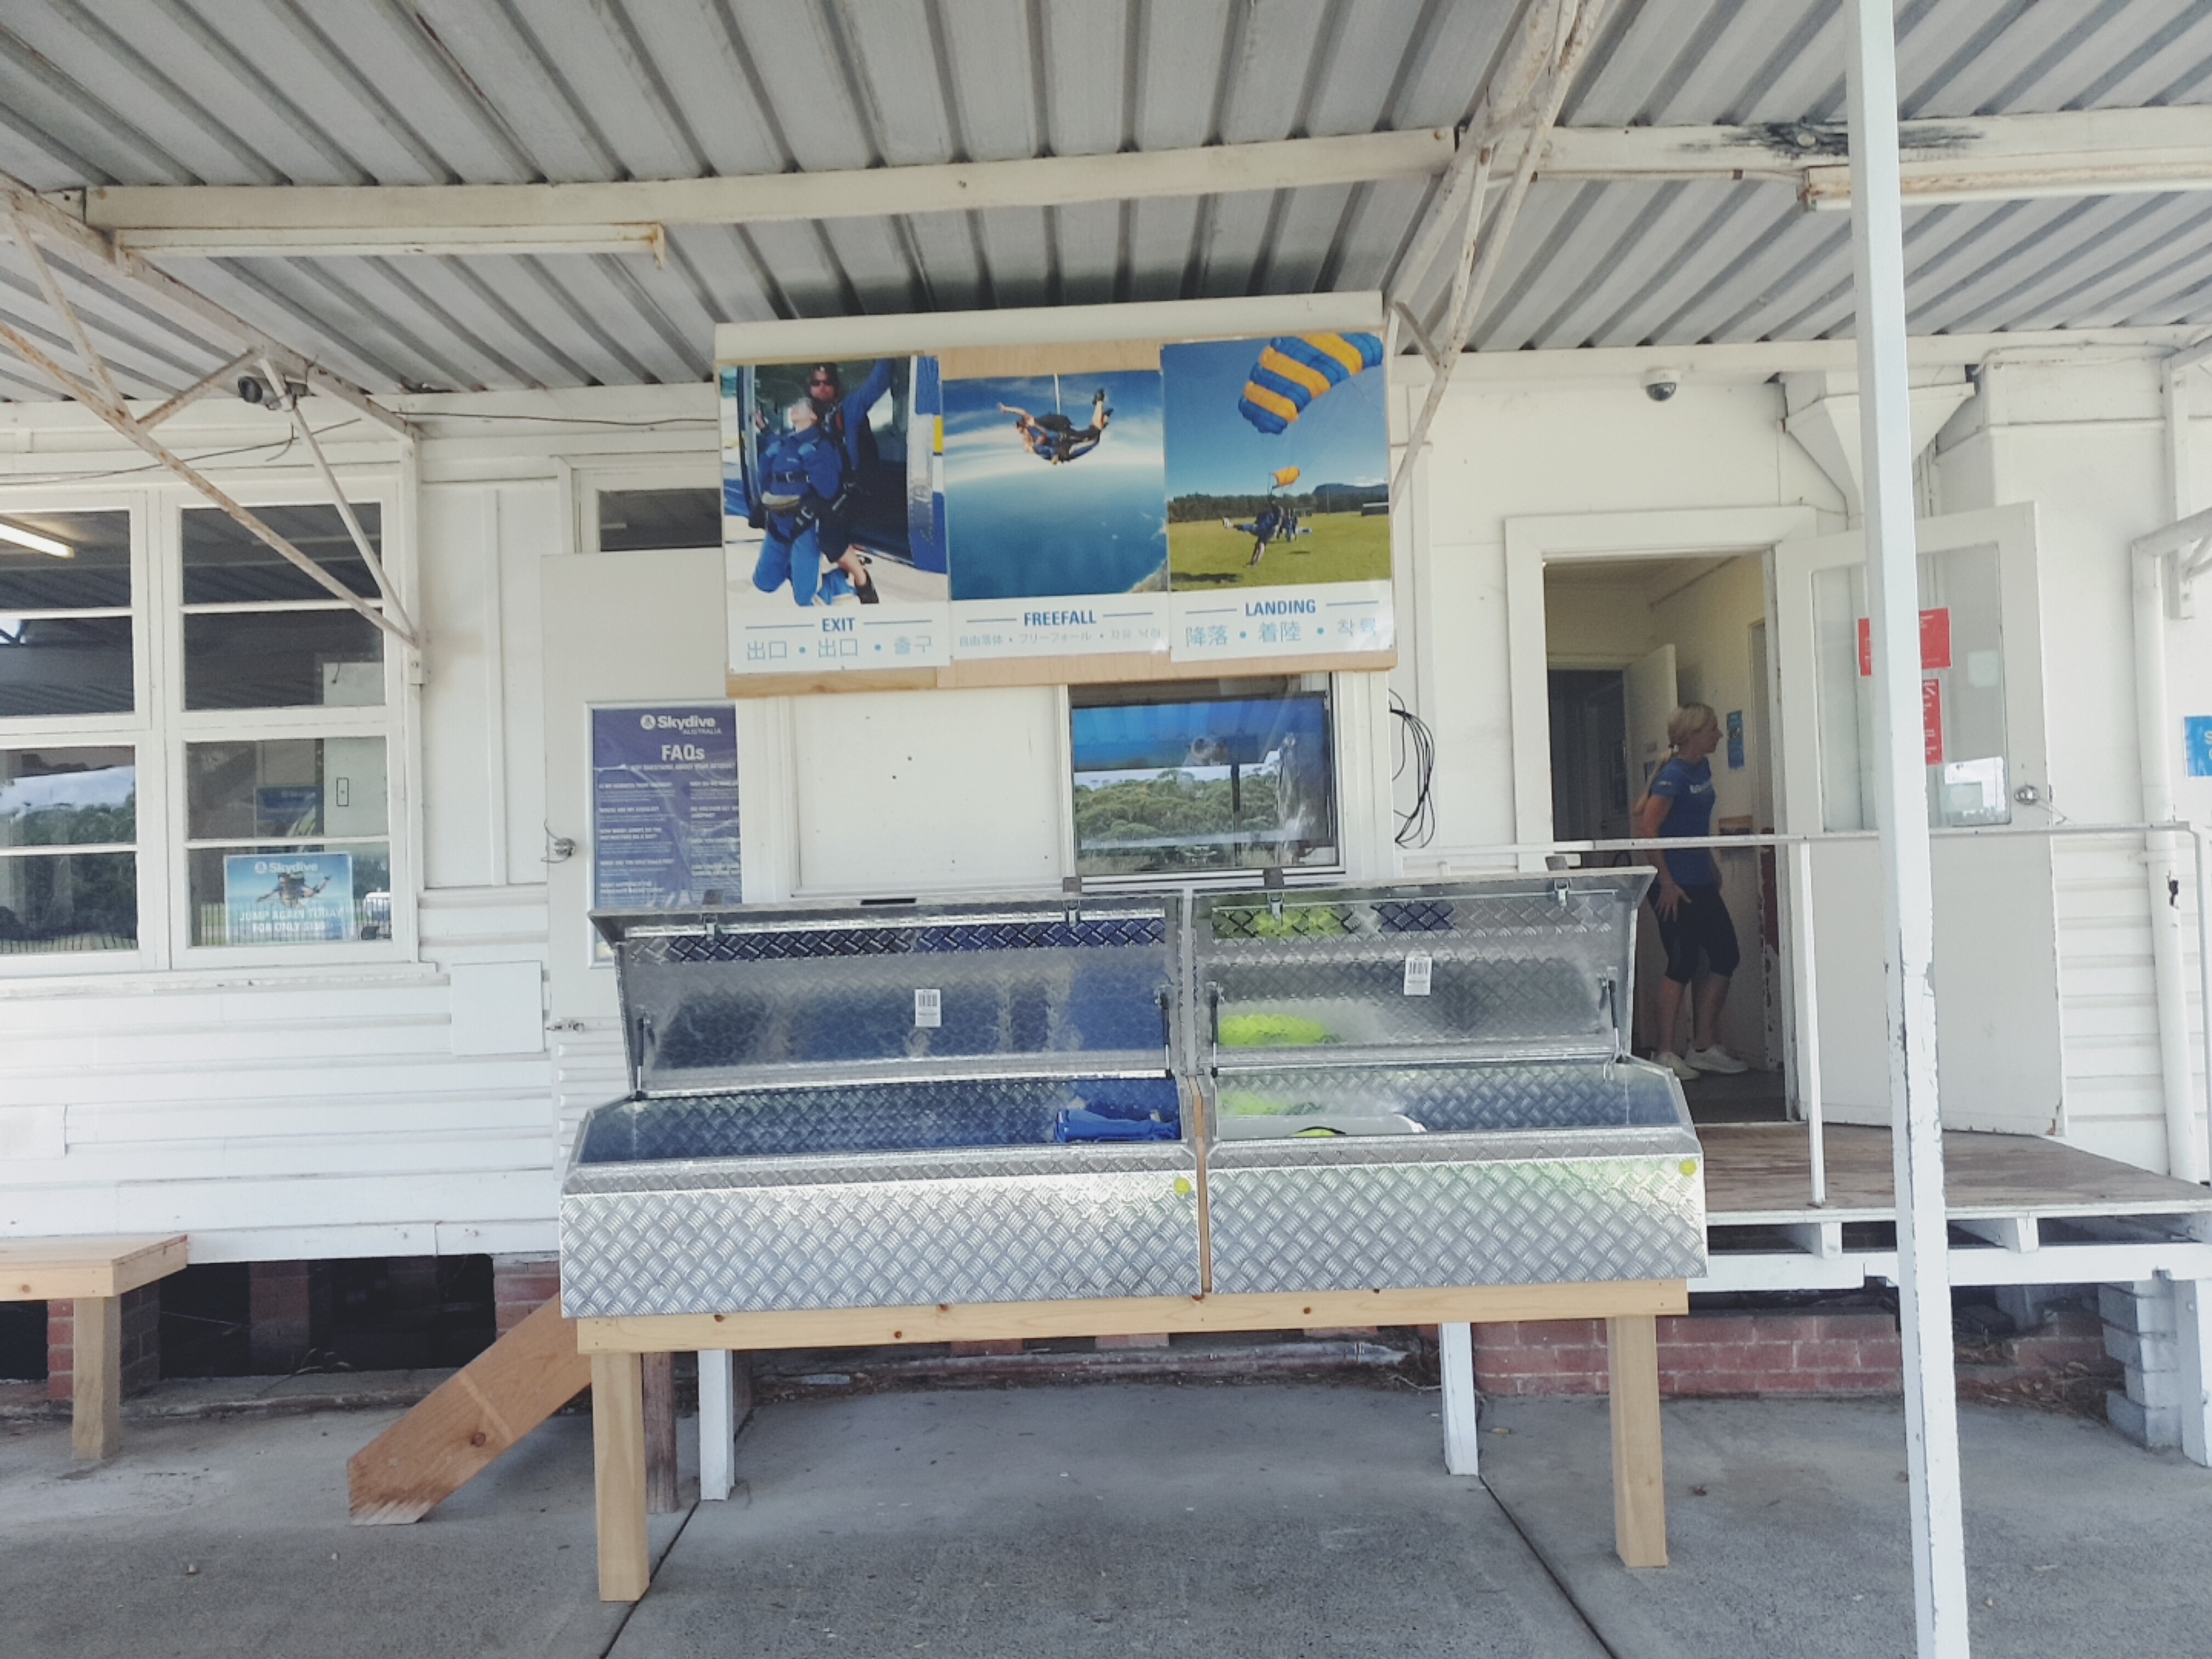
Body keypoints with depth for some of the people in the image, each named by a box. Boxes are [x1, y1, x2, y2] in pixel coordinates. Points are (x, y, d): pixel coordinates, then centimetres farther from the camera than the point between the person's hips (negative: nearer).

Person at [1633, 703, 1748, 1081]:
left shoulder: (1702, 767, 11)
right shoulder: (1673, 775, -16)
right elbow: (1647, 829, -22)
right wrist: (1666, 882, -20)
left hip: (1701, 882, 9)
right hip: (1675, 887, -9)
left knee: (1726, 957, 9)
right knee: (1683, 965, -4)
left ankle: (1703, 1047, 17)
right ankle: (1666, 1054, 6)